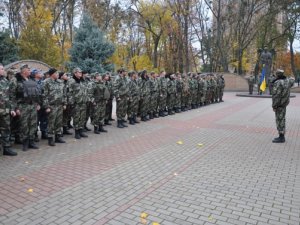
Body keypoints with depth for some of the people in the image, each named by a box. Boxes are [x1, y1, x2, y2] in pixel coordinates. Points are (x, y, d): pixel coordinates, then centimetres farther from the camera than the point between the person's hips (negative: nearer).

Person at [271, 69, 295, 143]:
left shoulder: (277, 83, -22)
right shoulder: (287, 80, 5)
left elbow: (276, 95, -24)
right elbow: (292, 80, 30)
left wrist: (274, 106, -18)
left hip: (279, 104, -9)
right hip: (285, 103, 9)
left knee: (279, 120, -4)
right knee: (282, 119, 15)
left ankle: (281, 138, 0)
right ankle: (282, 136, 23)